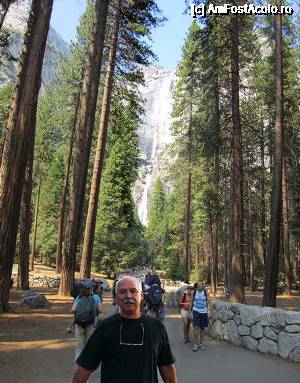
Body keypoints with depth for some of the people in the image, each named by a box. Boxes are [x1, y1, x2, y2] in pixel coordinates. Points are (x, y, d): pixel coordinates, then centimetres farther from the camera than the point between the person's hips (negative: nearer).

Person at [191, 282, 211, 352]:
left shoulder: (206, 292, -3)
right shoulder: (194, 292, -1)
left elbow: (209, 302, -3)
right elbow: (191, 302, 4)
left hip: (204, 312, 1)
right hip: (196, 311, -1)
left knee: (202, 328, 9)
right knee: (196, 327, -12)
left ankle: (201, 344, 23)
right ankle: (195, 344, -7)